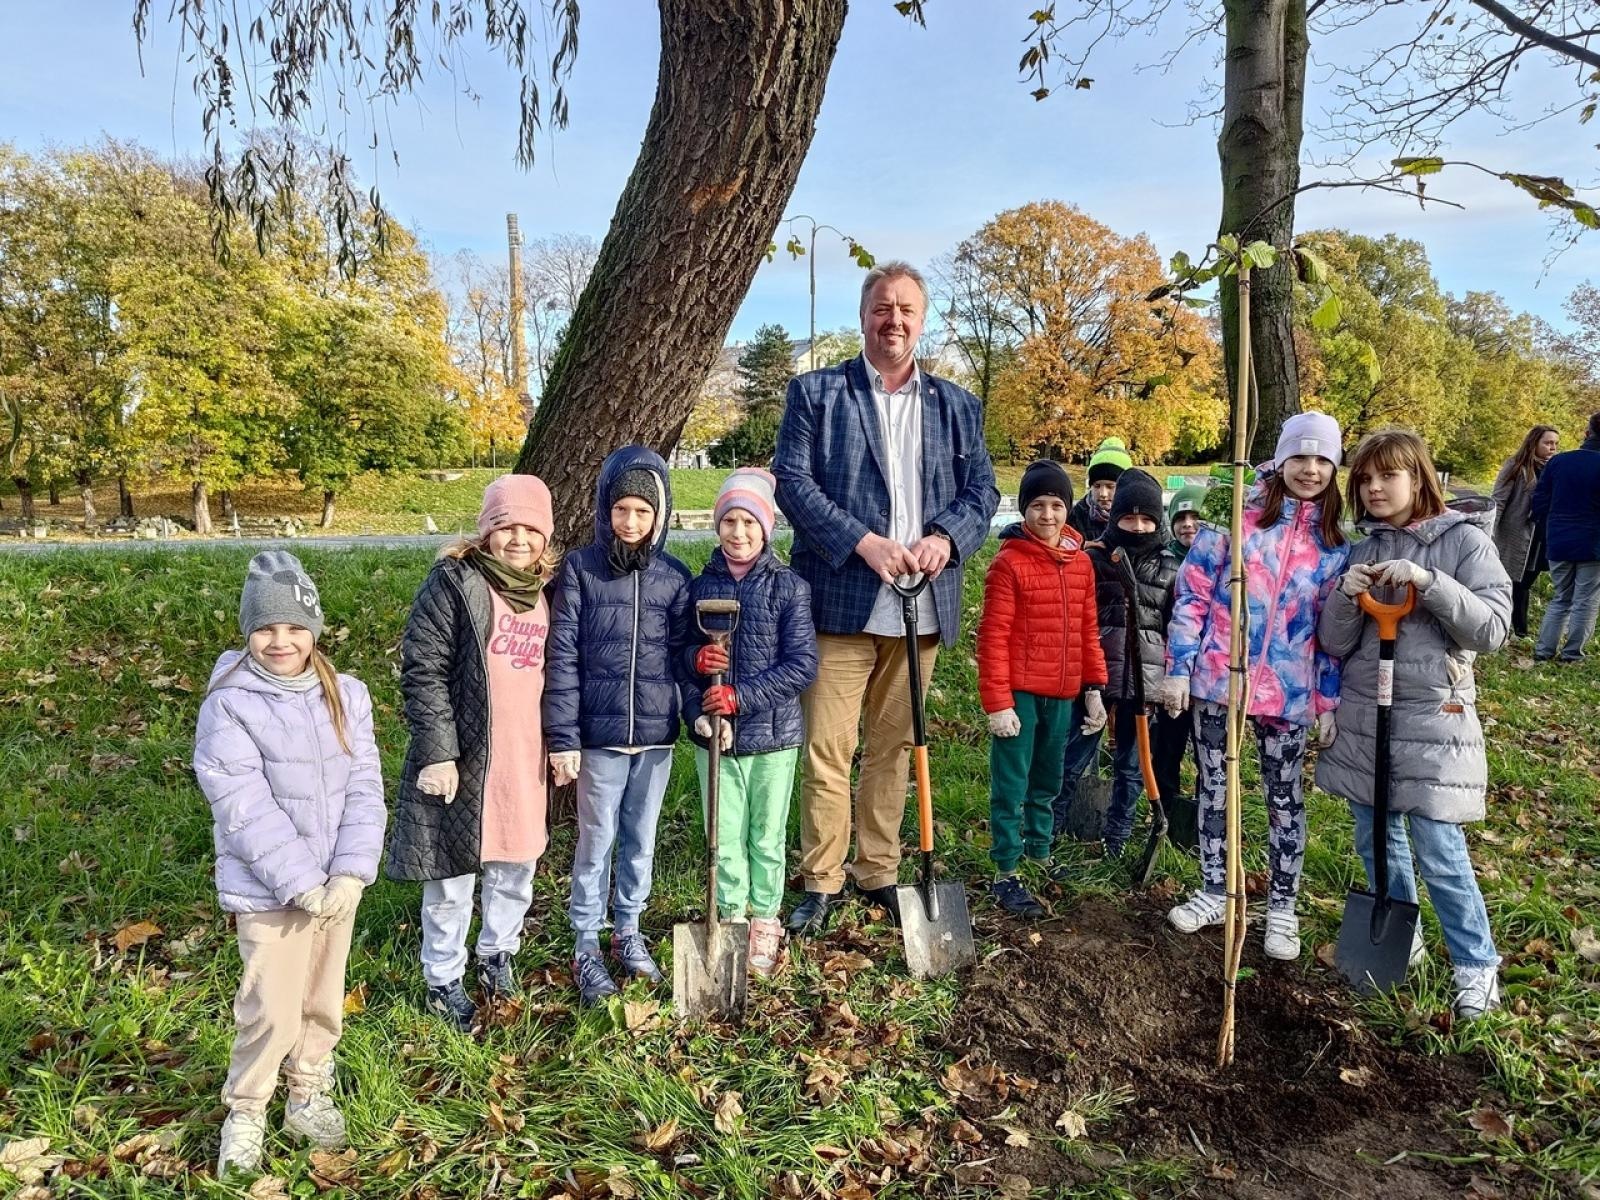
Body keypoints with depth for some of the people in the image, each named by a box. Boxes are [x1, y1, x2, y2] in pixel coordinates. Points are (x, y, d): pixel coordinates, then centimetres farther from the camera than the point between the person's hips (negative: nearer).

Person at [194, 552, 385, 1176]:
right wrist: (301, 883, -20)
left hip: (337, 883, 4)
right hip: (269, 890, -4)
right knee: (274, 1011, 0)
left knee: (324, 999, 16)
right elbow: (245, 809, -17)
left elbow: (364, 787, -4)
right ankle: (245, 1112, 26)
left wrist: (351, 872, -15)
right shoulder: (229, 705, -13)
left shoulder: (346, 695, -1)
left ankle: (309, 1095, 38)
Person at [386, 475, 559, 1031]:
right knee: (453, 875, 7)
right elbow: (422, 671, -14)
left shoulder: (547, 590, 10)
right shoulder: (453, 583, -10)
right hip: (461, 759, -6)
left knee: (517, 866, 18)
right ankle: (444, 980, 27)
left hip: (524, 760, 6)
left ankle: (497, 953, 41)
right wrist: (437, 753, -18)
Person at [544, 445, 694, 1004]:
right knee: (596, 842, 8)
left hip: (656, 733, 3)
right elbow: (562, 657, -6)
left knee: (641, 840, 15)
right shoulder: (579, 568, -5)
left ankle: (628, 932, 34)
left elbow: (682, 656, 6)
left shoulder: (675, 576, 2)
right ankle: (586, 947, 24)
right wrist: (562, 737, -10)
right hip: (600, 733, -2)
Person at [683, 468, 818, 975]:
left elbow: (802, 665, -11)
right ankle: (731, 919, 27)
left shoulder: (789, 587, -6)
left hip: (773, 732, -2)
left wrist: (742, 696, -18)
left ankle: (764, 924, 28)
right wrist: (696, 657, -13)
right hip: (714, 734, 2)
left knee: (767, 837, 11)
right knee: (724, 838, 8)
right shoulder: (700, 587, 3)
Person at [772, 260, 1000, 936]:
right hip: (841, 601, -3)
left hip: (921, 607, 4)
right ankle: (822, 883, 12)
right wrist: (864, 542, -17)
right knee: (827, 748, -1)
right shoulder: (816, 392, 4)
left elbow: (982, 489, 10)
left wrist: (945, 538, -11)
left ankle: (879, 873, 26)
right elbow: (792, 480, -6)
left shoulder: (957, 406, 15)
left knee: (894, 747, 13)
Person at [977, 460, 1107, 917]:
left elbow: (1088, 630, 14)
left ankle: (1040, 856, 35)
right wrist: (998, 703, -15)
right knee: (1011, 787, 3)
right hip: (1019, 693, -6)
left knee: (1047, 783, 19)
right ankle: (1006, 876, 12)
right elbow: (993, 637, -13)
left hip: (1062, 695, 6)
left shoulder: (1080, 562, 7)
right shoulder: (1009, 563, -11)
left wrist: (1093, 685, 10)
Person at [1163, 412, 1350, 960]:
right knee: (1214, 787, 11)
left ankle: (1281, 907, 26)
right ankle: (1213, 893, 28)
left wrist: (1330, 701, 2)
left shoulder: (1335, 542, 4)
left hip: (1288, 692, 1)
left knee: (1285, 797, 10)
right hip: (1216, 679, -1)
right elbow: (1192, 592, -4)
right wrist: (1178, 667, -9)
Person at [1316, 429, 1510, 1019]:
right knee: (1375, 841, 14)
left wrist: (1429, 584, -23)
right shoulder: (1364, 551, 8)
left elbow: (1492, 627, -12)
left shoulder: (1464, 539, -4)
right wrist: (1346, 597, -14)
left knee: (1439, 853, -4)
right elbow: (1335, 644, 5)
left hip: (1432, 721, -5)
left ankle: (1477, 965, 17)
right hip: (1363, 717, 5)